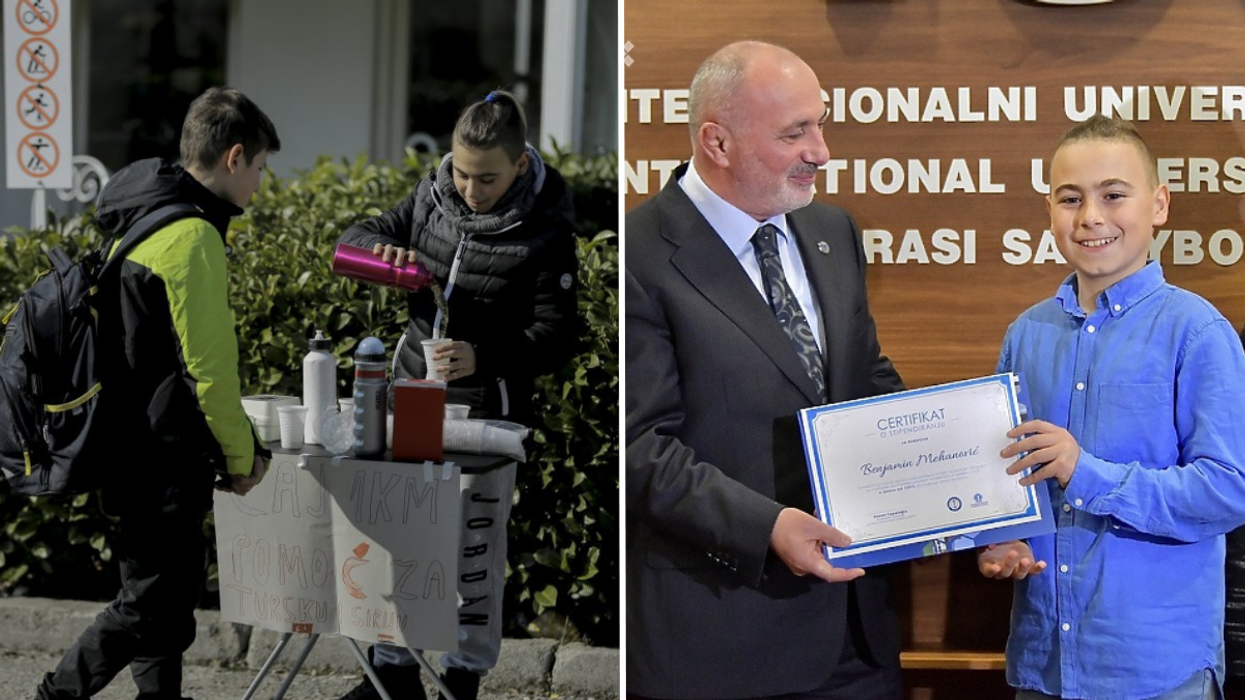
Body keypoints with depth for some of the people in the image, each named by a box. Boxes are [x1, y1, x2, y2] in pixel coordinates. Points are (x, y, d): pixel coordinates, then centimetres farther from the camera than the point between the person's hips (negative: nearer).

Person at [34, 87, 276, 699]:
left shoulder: (142, 218, 12)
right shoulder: (192, 236, -19)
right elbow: (208, 366, -20)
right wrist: (242, 454, -7)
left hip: (140, 451, 10)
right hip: (162, 459, -10)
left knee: (175, 581, 18)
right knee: (148, 602, -1)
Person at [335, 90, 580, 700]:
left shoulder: (545, 231, -15)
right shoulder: (433, 197, -1)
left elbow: (555, 335, -15)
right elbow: (357, 237, 9)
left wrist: (483, 357, -32)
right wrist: (381, 248, -16)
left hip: (486, 406, -5)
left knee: (474, 545, 5)